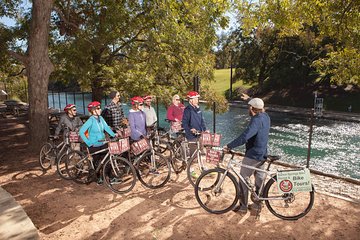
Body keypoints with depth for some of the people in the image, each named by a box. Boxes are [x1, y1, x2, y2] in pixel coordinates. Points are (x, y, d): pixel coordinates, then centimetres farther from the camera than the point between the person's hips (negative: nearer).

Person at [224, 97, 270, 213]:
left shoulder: (256, 120, -25)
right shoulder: (265, 116, 2)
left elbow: (244, 137, -35)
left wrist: (229, 146, -30)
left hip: (253, 155, -9)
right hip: (262, 154, 10)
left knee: (244, 179, 3)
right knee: (259, 178, 17)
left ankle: (243, 206, 12)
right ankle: (258, 203, 31)